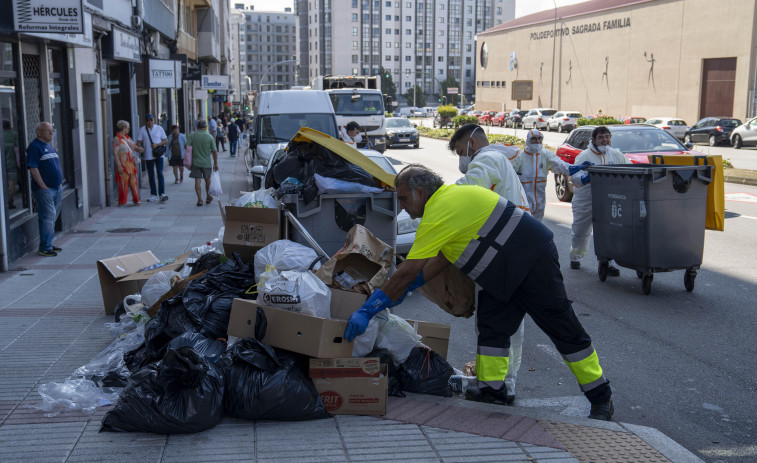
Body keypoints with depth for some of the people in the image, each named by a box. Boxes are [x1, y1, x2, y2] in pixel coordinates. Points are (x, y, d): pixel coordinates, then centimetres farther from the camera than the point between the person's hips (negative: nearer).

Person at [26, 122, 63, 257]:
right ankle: (45, 248, -3)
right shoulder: (34, 146, -10)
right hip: (44, 190, -9)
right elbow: (33, 169, -17)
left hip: (56, 189, 9)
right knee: (48, 218, -9)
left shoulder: (49, 146, 18)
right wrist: (43, 186, -18)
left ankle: (48, 244, 23)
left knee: (53, 218, 14)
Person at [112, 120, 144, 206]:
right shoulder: (117, 139, -9)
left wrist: (139, 149, -4)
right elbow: (115, 153, -14)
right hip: (123, 165, -7)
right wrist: (119, 166, -20)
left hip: (131, 164, 7)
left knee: (134, 182, 9)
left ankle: (136, 200, 19)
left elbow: (134, 146, 21)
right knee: (123, 183, -4)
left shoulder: (128, 138, 15)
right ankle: (122, 202, 4)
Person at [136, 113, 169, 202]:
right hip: (148, 156, 2)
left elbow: (166, 140, 4)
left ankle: (162, 194, -10)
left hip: (159, 155, -2)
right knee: (151, 175, 6)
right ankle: (154, 195, 12)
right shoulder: (142, 129, 4)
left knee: (160, 174, -9)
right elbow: (138, 142, 4)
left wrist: (157, 145, -11)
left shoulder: (159, 128, 4)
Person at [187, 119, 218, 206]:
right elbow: (214, 151, -5)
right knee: (207, 179, 19)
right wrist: (215, 163, 3)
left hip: (195, 162, 0)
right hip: (206, 162, 0)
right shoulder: (210, 137, -6)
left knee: (198, 181, 0)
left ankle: (199, 199, -7)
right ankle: (208, 197, 31)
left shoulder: (192, 136, -4)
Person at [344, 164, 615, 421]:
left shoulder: (439, 212, -21)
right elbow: (443, 258, 13)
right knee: (491, 325, 4)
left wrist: (367, 311, -17)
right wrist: (401, 291, 11)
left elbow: (405, 274, -23)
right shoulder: (450, 196, 10)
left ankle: (601, 398, 10)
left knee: (563, 331, -1)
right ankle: (492, 389, 10)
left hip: (533, 262, -10)